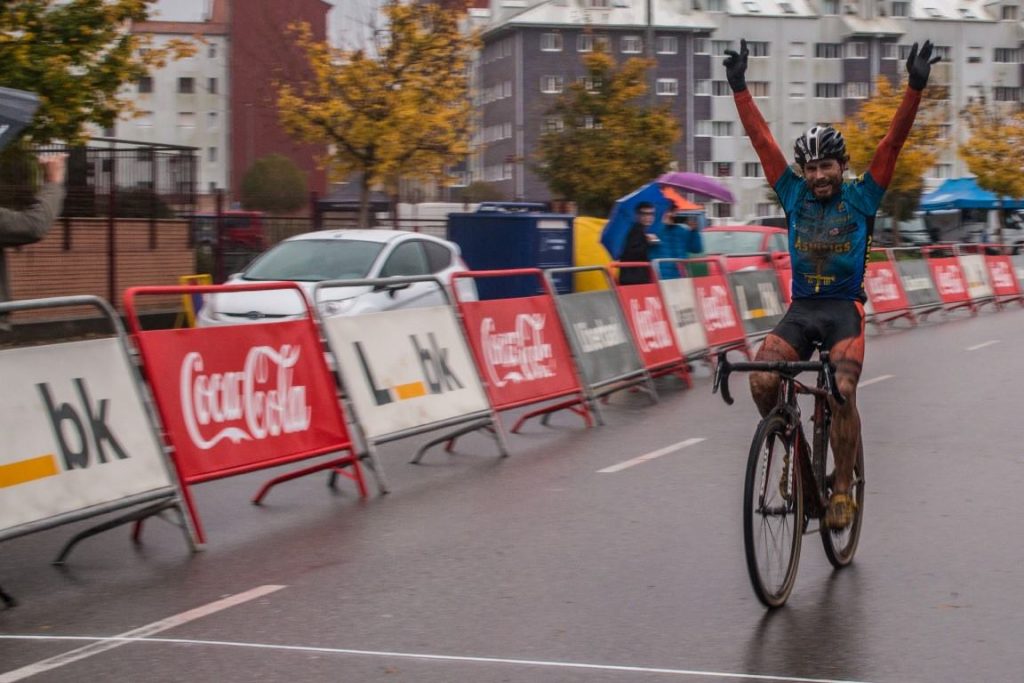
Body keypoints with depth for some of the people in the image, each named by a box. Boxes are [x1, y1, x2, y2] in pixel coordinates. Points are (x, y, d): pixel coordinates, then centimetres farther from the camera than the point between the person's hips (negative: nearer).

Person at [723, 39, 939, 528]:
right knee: (761, 380, -21)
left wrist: (915, 87, -11)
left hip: (844, 309, -3)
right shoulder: (795, 196, 9)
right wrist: (738, 86, 8)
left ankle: (842, 490, -9)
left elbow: (893, 142, -3)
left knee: (842, 393, -23)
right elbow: (762, 140, 9)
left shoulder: (861, 199, 3)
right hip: (801, 309, 3)